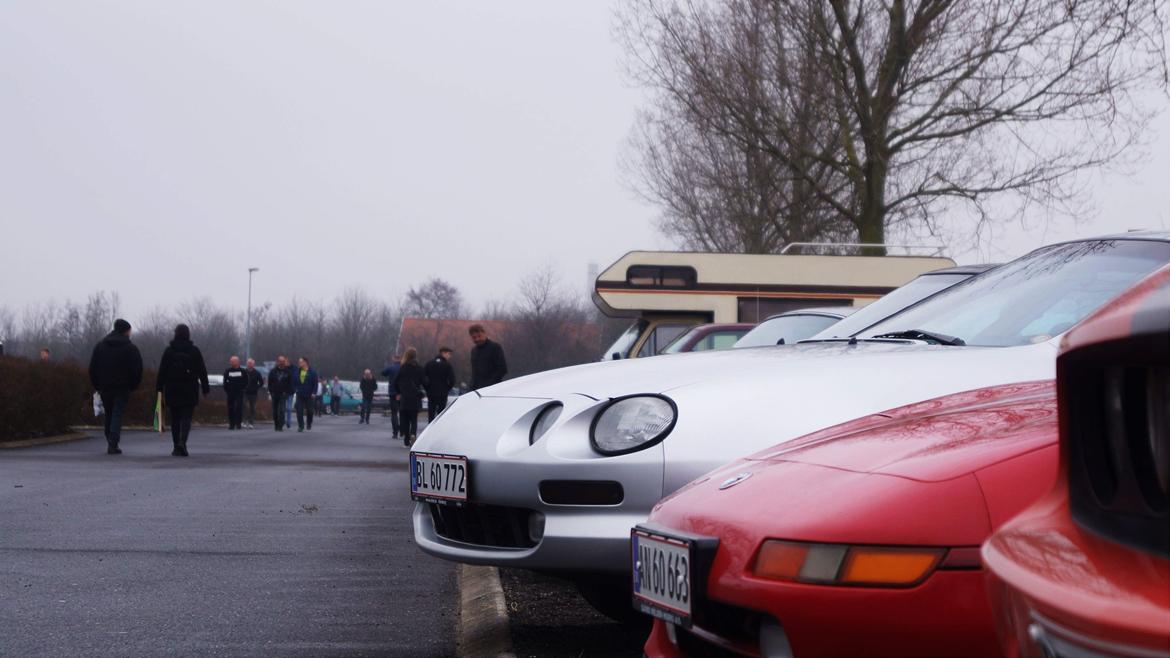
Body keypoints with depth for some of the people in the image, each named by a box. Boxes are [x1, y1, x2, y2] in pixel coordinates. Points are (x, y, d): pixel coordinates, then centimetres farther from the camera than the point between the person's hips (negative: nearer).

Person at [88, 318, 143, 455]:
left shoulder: (100, 345, 8)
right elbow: (137, 371, -7)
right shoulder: (131, 348, -4)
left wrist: (97, 386, 13)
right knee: (117, 414, -3)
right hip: (122, 388, -3)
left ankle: (110, 442, 18)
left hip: (105, 388, 4)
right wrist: (133, 386, 5)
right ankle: (113, 444, -14)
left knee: (109, 414, 16)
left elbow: (92, 368, 8)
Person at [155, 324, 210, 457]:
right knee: (186, 418, -1)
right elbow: (202, 371, 1)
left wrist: (159, 388, 3)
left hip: (172, 391, 1)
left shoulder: (169, 351, 0)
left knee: (175, 419, 9)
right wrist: (205, 389, 7)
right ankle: (182, 441, -23)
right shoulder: (194, 351, 0)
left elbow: (162, 371, -1)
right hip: (190, 391, -1)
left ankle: (176, 447, 9)